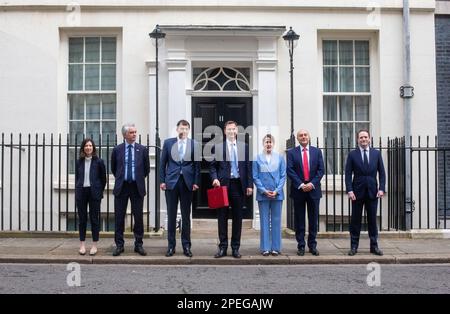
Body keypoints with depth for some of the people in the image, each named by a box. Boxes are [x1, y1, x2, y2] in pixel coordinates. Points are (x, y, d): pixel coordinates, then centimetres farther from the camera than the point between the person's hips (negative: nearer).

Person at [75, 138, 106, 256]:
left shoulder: (99, 161, -2)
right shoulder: (79, 162, 7)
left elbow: (103, 178, 3)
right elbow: (77, 178, 11)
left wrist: (100, 192, 2)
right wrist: (77, 192, 5)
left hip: (94, 192, -3)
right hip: (81, 192, 3)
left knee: (94, 218, 2)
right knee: (82, 218, 6)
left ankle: (94, 245, 9)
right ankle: (82, 245, 13)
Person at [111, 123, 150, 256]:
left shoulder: (142, 149, 2)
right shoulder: (117, 149, 4)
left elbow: (147, 168, 11)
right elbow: (113, 168, 16)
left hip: (137, 187, 0)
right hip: (121, 187, 0)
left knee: (138, 217, 4)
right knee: (119, 217, 4)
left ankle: (138, 244, 14)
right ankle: (119, 245, 13)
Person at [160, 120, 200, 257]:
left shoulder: (194, 144, 3)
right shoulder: (168, 143, 5)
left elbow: (197, 165, 4)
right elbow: (163, 163, 6)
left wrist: (195, 182, -3)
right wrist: (162, 180, 0)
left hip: (187, 183, 0)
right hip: (171, 182, 0)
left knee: (186, 216, 6)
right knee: (171, 215, 4)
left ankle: (186, 246, 13)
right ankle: (171, 246, 12)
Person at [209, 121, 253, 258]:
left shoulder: (244, 146, 8)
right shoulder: (217, 147, 5)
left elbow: (248, 166, 7)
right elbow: (212, 166, 6)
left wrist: (249, 185, 1)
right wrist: (215, 178, -11)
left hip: (239, 185, 1)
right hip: (223, 184, -1)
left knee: (237, 217, 5)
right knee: (222, 217, 3)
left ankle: (235, 248, 13)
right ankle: (222, 247, 10)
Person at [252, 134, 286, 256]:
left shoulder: (280, 158, 4)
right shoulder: (257, 158, 2)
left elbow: (283, 176, 2)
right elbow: (255, 177, 0)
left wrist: (277, 191, -9)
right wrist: (264, 191, -9)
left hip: (277, 194, 1)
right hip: (263, 195, -1)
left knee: (276, 221, 5)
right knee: (264, 221, 3)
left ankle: (276, 247, 12)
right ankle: (265, 248, 9)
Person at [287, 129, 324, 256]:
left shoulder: (317, 151, 7)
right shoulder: (292, 153, 3)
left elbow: (321, 170, 2)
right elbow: (290, 170, -5)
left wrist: (312, 183, -11)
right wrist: (301, 185, -14)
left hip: (313, 189, 1)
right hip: (298, 190, -1)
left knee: (313, 219, 6)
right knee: (299, 220, 3)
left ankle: (312, 245, 15)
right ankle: (301, 246, 10)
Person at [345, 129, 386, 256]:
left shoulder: (376, 153, 7)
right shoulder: (352, 154, 1)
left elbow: (382, 173, 6)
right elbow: (348, 174, -1)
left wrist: (381, 188, -5)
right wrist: (349, 190, -11)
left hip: (372, 192, 1)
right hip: (357, 191, -1)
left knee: (372, 219, 6)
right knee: (355, 220, 4)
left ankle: (374, 246, 14)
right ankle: (354, 246, 10)